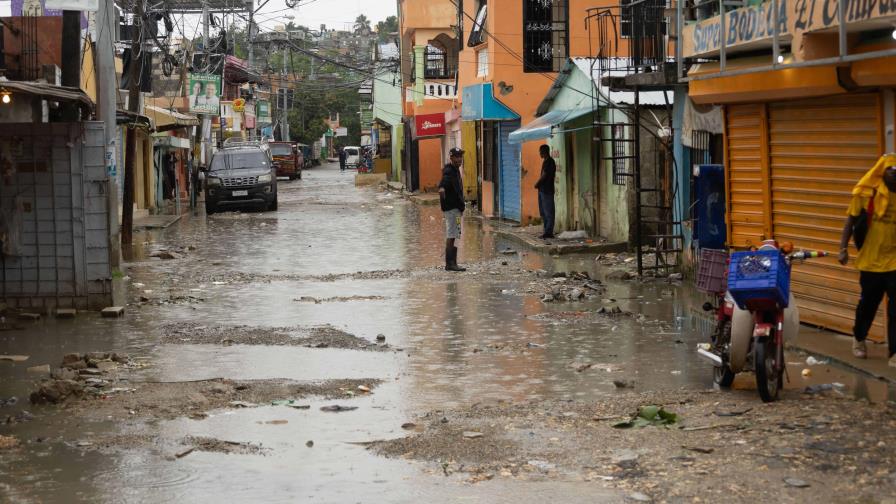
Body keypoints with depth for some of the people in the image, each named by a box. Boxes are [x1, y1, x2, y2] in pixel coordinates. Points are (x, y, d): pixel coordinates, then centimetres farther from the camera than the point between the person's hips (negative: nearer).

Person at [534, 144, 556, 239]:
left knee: (548, 212, -7)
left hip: (547, 191, -10)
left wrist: (537, 184, -3)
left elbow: (544, 175, -16)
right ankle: (547, 232, 16)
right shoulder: (546, 161, 16)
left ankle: (549, 232, -7)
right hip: (542, 190, 10)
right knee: (543, 212, 13)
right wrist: (538, 184, 8)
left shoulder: (549, 162, -14)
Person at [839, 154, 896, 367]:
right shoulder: (868, 192, -7)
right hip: (871, 260, 0)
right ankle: (859, 339, 41)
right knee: (868, 303, 17)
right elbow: (851, 219, -1)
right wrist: (843, 248, -9)